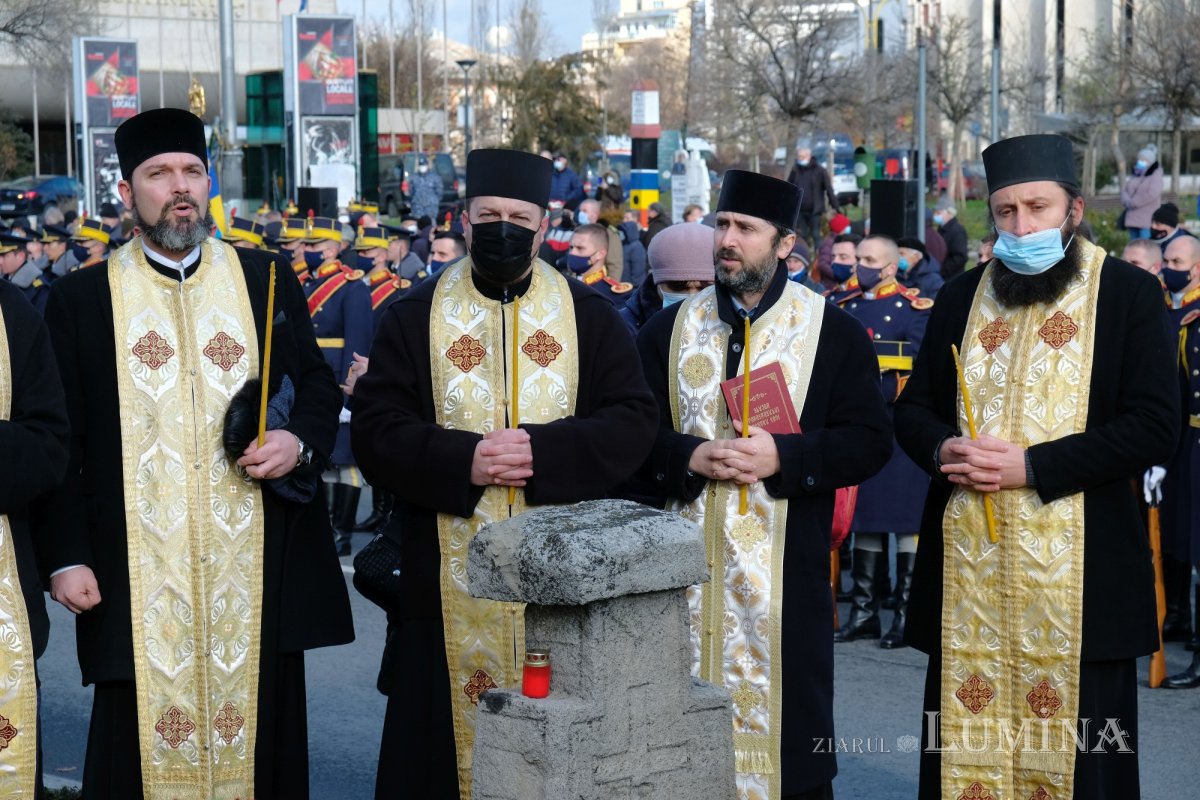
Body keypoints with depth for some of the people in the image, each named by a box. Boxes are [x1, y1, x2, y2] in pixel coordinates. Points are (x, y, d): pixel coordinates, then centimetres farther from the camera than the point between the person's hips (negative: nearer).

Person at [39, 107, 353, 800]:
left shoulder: (268, 279, 9)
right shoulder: (82, 298, 4)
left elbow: (319, 386, 16)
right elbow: (58, 441, 3)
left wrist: (301, 442, -6)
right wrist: (66, 557, -4)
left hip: (258, 569, 2)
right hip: (137, 579, -1)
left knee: (262, 742, 6)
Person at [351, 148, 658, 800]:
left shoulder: (589, 316, 6)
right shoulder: (415, 317, 5)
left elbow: (635, 422, -2)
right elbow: (374, 428, -3)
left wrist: (544, 451, -17)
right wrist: (462, 459, -19)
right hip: (451, 584, 0)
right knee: (448, 735, 3)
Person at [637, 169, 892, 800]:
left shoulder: (833, 332, 1)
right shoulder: (670, 328, 9)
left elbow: (869, 440, -4)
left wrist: (783, 456, -17)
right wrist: (690, 456, -13)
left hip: (786, 574, -2)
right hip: (688, 566, 3)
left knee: (784, 712, 2)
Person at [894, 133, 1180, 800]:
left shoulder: (1129, 294, -1)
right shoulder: (961, 297, 13)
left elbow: (1154, 427, -9)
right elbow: (913, 409, 18)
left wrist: (1031, 467, -16)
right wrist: (942, 449, -6)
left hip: (1078, 572, -4)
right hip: (967, 570, 4)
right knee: (962, 746, 7)